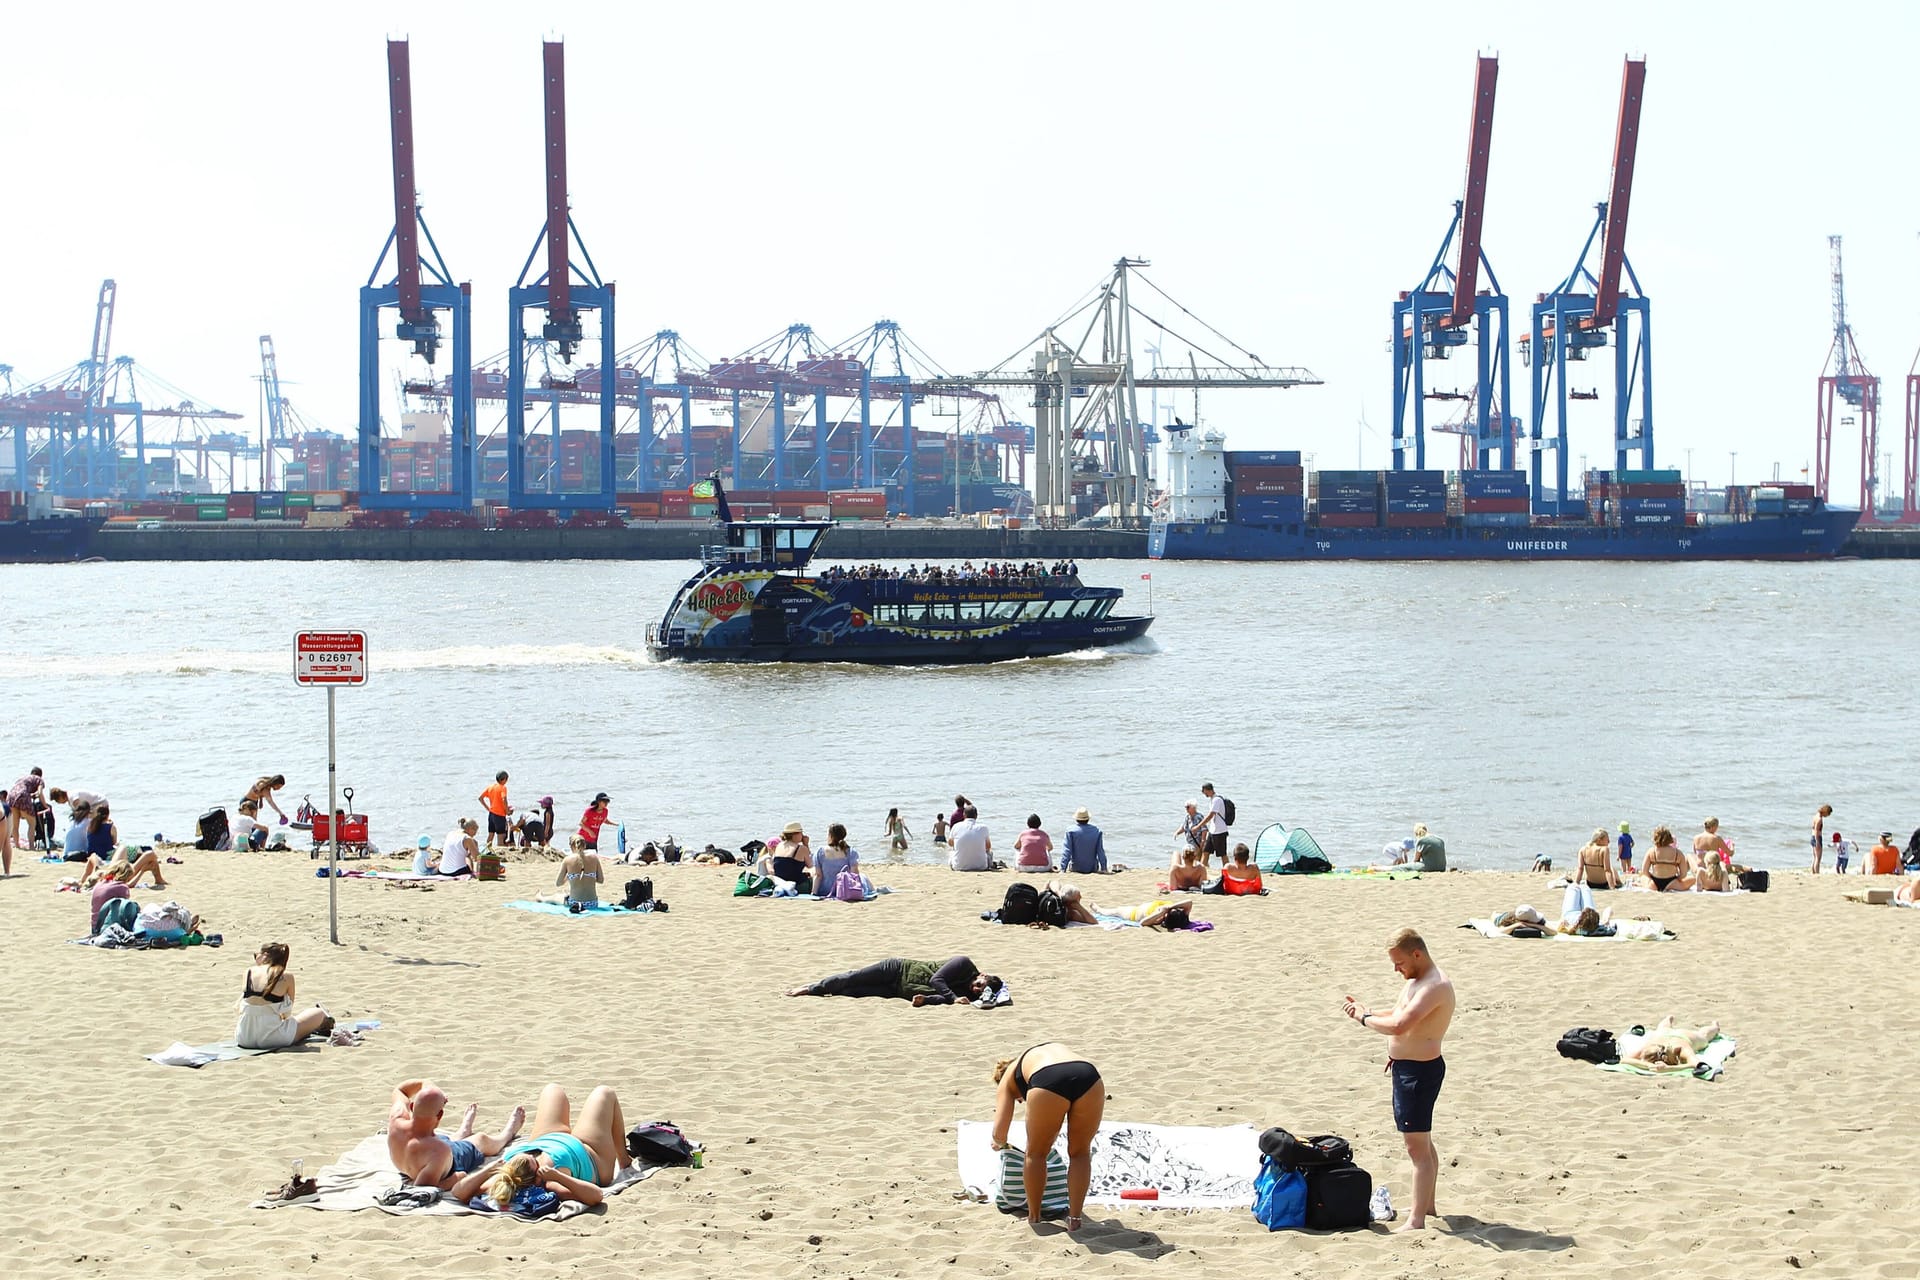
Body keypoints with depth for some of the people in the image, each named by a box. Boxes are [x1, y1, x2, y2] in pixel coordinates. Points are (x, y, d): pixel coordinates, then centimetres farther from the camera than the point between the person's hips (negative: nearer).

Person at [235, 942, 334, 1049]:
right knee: (318, 1013, 17)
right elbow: (287, 1013, 5)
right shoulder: (286, 977, -7)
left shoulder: (249, 972, 0)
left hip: (244, 1040, 4)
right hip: (272, 1039, -4)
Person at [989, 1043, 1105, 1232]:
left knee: (1036, 1154, 22)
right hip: (1089, 1077, 3)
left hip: (1048, 1084, -3)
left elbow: (999, 1132, 22)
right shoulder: (1055, 1049, 44)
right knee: (1080, 1153, 24)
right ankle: (1074, 1218, 25)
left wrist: (1000, 1143, 45)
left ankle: (1034, 1216, 31)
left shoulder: (1008, 1078, 31)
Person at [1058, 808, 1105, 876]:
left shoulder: (1071, 831, -10)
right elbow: (1101, 851, -3)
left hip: (1076, 868, -1)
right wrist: (1104, 868, 3)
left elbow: (1066, 851, -13)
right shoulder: (1097, 831, -4)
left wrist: (1063, 869, -14)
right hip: (1092, 869, 1)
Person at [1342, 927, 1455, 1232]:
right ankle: (1426, 1204, 37)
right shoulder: (1418, 979, 9)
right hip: (1406, 1067, 11)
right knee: (1422, 1142, 23)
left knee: (1417, 1146, -8)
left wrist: (1364, 1017, -19)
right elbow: (1401, 1017, 23)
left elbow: (1398, 1025, -33)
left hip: (1420, 1071, -11)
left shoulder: (1434, 986, -25)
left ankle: (1416, 1221, -5)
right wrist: (1366, 1012, 8)